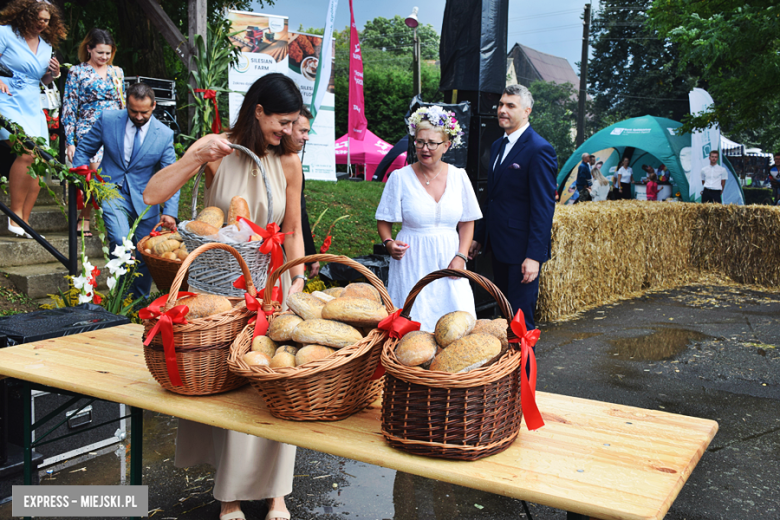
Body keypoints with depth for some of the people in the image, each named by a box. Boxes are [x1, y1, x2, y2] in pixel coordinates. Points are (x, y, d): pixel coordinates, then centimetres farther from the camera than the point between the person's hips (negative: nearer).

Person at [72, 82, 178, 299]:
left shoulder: (165, 135, -6)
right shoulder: (108, 119, -5)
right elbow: (83, 149, 9)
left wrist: (169, 212, -19)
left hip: (145, 198, 1)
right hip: (112, 192, -1)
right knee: (121, 241, -23)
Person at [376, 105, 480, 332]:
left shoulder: (458, 176, 4)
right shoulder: (400, 177, -2)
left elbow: (467, 222, 10)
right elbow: (384, 221, 5)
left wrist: (461, 256, -2)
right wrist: (389, 243, -15)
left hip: (448, 262, 2)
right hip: (412, 263, -2)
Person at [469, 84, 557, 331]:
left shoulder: (539, 149, -13)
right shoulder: (498, 146, 14)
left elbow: (544, 206, -17)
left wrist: (534, 255, -21)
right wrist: (479, 237, 18)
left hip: (522, 250, -8)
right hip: (499, 246, 8)